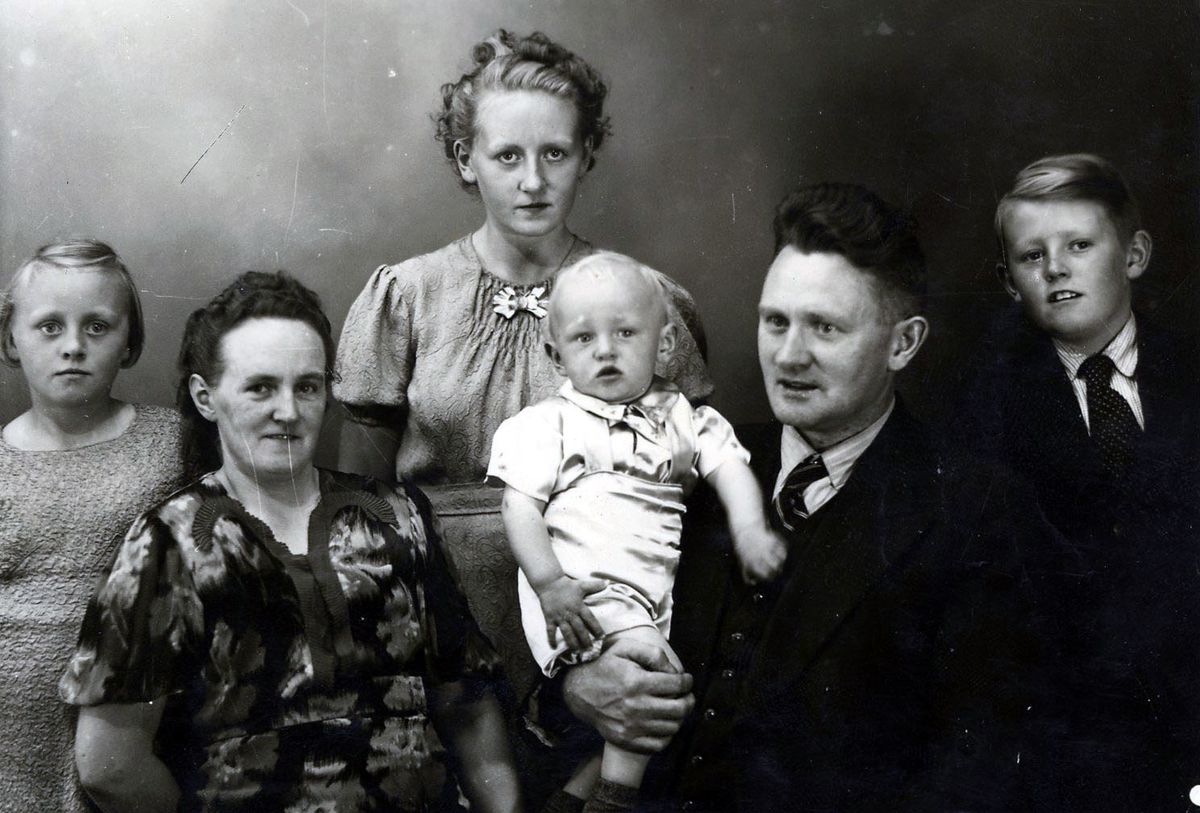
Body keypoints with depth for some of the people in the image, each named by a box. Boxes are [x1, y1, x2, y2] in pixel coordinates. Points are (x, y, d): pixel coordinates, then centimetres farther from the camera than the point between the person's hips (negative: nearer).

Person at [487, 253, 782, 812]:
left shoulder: (681, 417, 18)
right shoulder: (548, 423, 7)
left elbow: (729, 465, 8)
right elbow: (521, 505, -1)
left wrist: (750, 528, -13)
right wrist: (549, 583, -16)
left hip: (662, 586, 5)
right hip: (581, 589, -5)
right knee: (653, 663, -26)